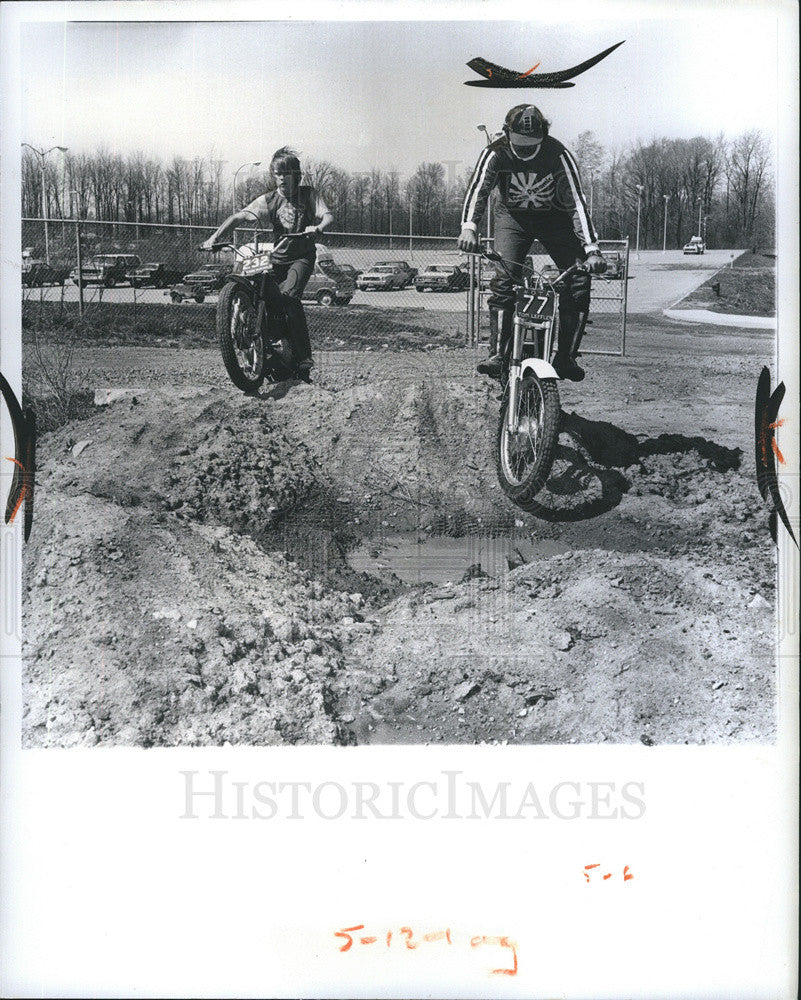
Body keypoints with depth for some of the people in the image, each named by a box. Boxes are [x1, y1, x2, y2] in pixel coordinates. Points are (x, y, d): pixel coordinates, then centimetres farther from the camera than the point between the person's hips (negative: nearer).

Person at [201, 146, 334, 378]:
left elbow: (328, 215, -12)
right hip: (277, 258, 4)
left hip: (302, 257, -4)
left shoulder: (308, 194, 0)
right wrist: (216, 236, -24)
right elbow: (240, 217, -10)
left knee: (289, 296, -28)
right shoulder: (268, 200, 1)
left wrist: (318, 228, -37)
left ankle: (304, 355, -24)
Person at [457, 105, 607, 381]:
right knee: (503, 278, -22)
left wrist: (592, 250, -36)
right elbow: (478, 188, -29)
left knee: (578, 281, -16)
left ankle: (566, 356, -8)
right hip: (512, 215, 0)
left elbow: (576, 202, -27)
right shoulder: (496, 152, -21)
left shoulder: (558, 155, -24)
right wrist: (468, 227, -49)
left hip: (555, 218, 0)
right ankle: (497, 354, -20)